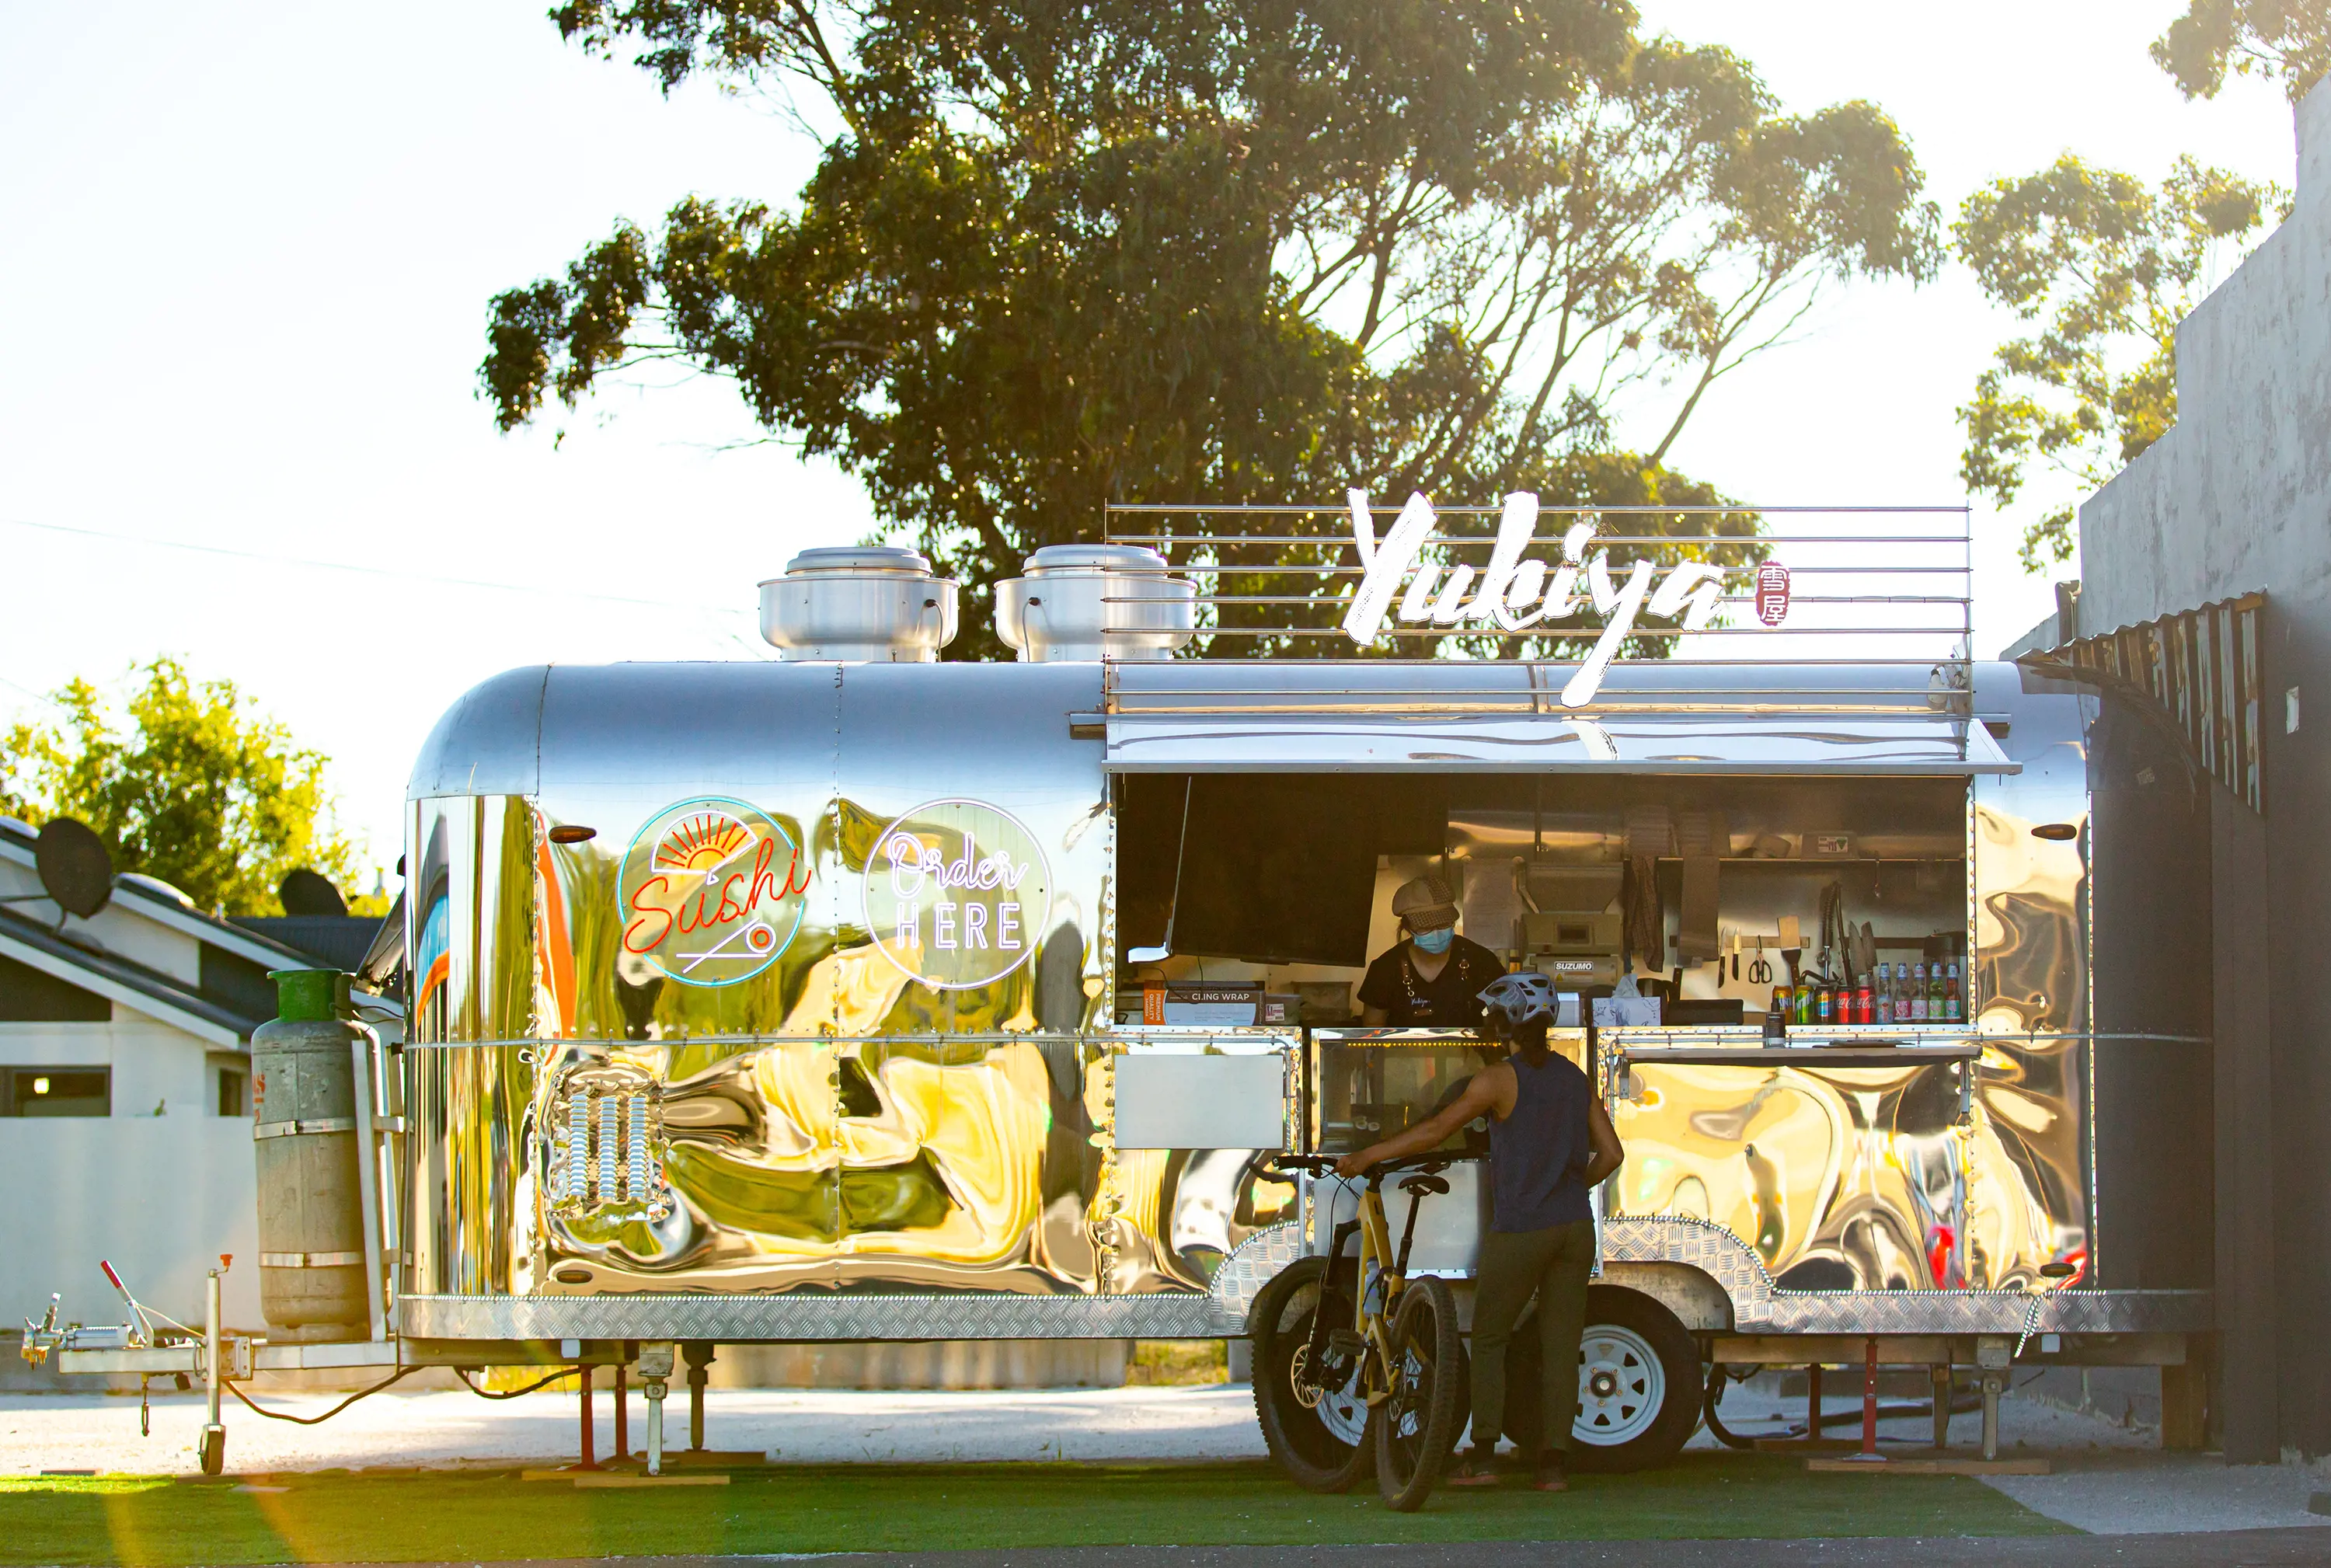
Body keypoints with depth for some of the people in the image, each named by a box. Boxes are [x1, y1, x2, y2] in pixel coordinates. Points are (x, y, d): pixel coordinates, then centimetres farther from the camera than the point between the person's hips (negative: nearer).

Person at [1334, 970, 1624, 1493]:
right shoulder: (1574, 1078, 9)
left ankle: (1482, 1455, 3)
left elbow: (1435, 1130, -12)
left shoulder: (1499, 1079, -9)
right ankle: (1554, 1463, 2)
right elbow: (1611, 1154, 10)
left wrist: (1366, 1156, -5)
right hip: (1575, 1227, 5)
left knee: (1488, 1340, 9)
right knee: (1560, 1346, 6)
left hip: (1519, 1229, -5)